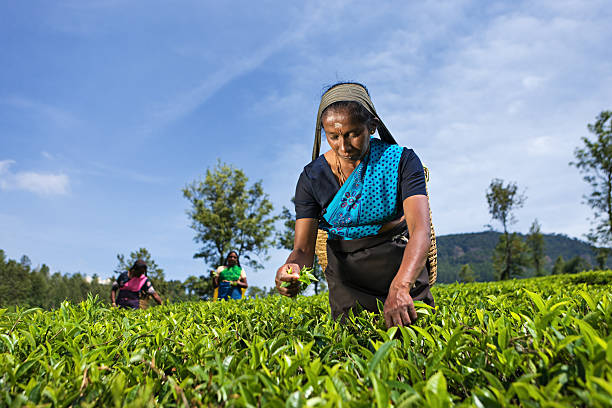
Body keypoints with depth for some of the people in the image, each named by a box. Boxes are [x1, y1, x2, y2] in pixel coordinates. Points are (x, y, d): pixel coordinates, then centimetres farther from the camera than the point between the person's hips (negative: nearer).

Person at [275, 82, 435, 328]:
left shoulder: (402, 161, -16)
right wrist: (292, 269, -39)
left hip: (404, 270, -1)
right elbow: (303, 248, -14)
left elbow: (421, 230, -29)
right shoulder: (312, 178, -11)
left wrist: (400, 287, -47)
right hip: (347, 279, 1)